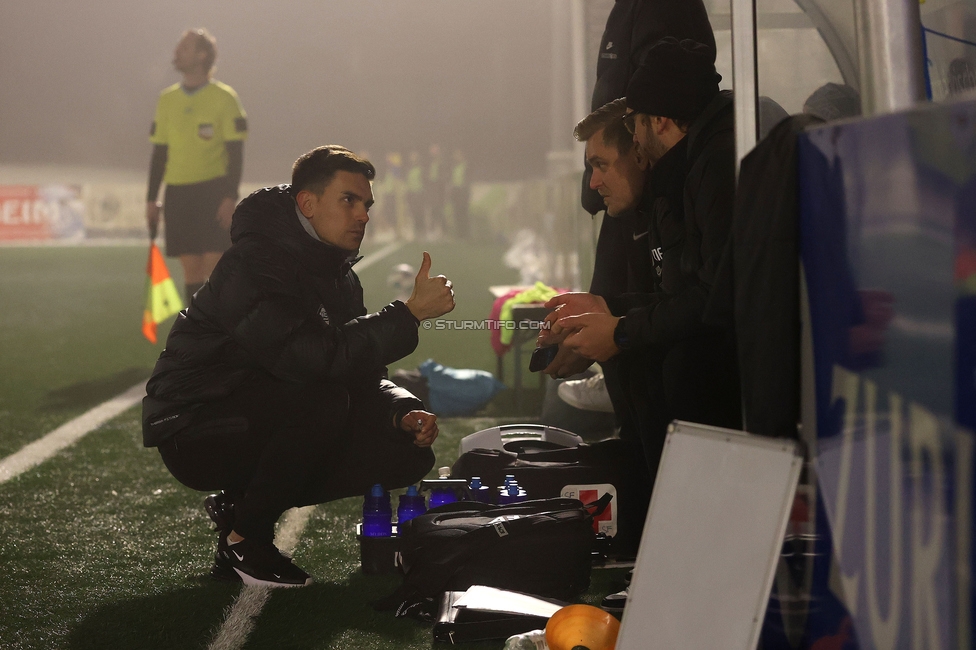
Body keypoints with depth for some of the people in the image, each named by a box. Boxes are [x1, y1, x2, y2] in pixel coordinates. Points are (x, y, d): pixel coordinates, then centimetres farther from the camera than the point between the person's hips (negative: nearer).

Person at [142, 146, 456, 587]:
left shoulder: (338, 277, 9)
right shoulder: (254, 266, -21)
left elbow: (363, 376, 10)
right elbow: (320, 358, -34)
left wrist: (403, 411, -12)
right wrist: (411, 312, -29)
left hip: (260, 430, 9)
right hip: (194, 432, -9)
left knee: (408, 452, -4)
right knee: (323, 399, -34)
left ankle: (242, 503, 6)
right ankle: (244, 538, -15)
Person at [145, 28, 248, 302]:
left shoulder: (224, 97, -2)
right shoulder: (167, 99, 11)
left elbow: (235, 152, -4)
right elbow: (159, 152, 14)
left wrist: (230, 197, -13)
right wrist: (151, 199, 9)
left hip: (214, 191, -4)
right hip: (178, 194, 4)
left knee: (215, 265, -8)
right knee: (191, 267, 4)